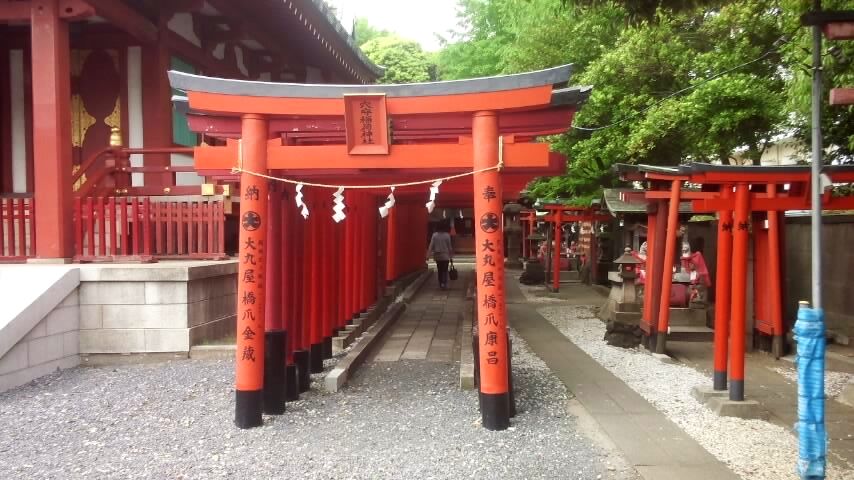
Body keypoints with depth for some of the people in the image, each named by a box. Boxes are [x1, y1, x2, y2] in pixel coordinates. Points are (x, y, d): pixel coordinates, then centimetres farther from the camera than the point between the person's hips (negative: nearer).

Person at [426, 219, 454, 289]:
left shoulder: (434, 235, -2)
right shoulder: (447, 235, -9)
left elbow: (431, 246, -6)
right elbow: (449, 247, -5)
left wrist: (428, 255, -4)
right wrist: (451, 256, 4)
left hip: (437, 255, 3)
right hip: (445, 255, -3)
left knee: (440, 270, 14)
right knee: (445, 270, 2)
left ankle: (440, 284, 17)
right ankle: (444, 283, -14)